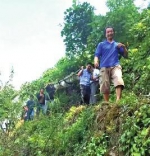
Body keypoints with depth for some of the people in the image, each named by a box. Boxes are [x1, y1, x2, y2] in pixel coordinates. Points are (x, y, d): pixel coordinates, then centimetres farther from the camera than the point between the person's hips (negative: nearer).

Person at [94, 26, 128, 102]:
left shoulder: (117, 45, 24)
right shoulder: (101, 44, 20)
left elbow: (126, 56, 20)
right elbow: (97, 55, 8)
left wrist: (124, 47, 1)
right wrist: (96, 61, -15)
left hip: (115, 66, 0)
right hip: (104, 68, 1)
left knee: (119, 81, -29)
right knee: (105, 87, -7)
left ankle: (118, 101, -40)